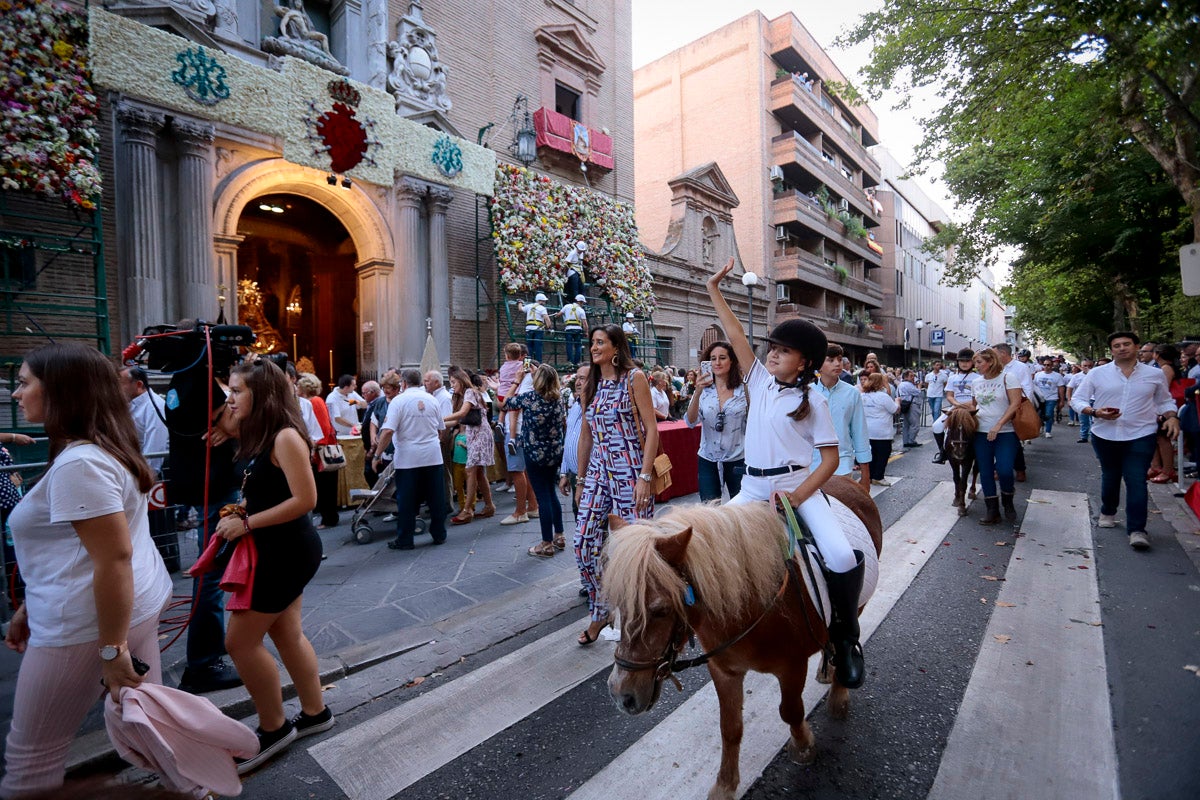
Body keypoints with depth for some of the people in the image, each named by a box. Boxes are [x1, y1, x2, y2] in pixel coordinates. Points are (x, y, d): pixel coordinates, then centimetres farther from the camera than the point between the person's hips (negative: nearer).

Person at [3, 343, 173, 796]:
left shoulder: (78, 463, -21)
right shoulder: (104, 449, 11)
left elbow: (114, 558, -25)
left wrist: (112, 648, -20)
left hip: (90, 621, -9)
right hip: (138, 603, 9)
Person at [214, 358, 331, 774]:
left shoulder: (285, 436, -20)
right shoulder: (260, 437, 9)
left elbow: (305, 499, -25)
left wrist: (246, 523, -19)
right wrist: (238, 510, -1)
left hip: (288, 551, -9)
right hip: (278, 550, 9)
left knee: (240, 640, 1)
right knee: (287, 634, 18)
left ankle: (274, 728, 19)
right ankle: (315, 713, 34)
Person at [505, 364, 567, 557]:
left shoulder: (529, 397, -14)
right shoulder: (558, 399, 0)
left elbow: (506, 404, 2)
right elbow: (564, 426, 11)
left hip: (535, 454, -5)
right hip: (555, 454, 5)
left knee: (543, 497, 0)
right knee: (551, 492, 18)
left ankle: (547, 544, 8)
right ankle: (559, 536, 26)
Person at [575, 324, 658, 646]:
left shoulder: (634, 378, -3)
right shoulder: (590, 385, 14)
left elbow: (652, 429, -8)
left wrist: (645, 477, -15)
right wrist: (581, 478, 18)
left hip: (630, 471, -5)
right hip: (598, 472, 6)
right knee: (584, 543, 2)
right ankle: (600, 612, 24)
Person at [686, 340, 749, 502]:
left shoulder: (744, 389, -3)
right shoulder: (704, 390, 0)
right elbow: (691, 422, -13)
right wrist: (697, 393, -25)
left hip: (737, 459, -1)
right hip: (708, 460, 1)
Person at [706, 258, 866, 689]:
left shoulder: (812, 401, -4)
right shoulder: (760, 381, 6)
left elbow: (831, 457, -6)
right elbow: (736, 335, 3)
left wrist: (796, 496, -18)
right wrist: (714, 289, 3)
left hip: (798, 486, -4)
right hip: (753, 488, 4)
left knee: (842, 557, -23)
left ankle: (846, 637, 5)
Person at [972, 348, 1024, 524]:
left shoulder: (1008, 377, -5)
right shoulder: (977, 382, 11)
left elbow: (1015, 404, -13)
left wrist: (998, 425, -20)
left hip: (1005, 432, -5)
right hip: (982, 433, 5)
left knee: (1004, 470, -14)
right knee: (985, 472, 4)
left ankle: (1007, 501, 15)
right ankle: (992, 510, 14)